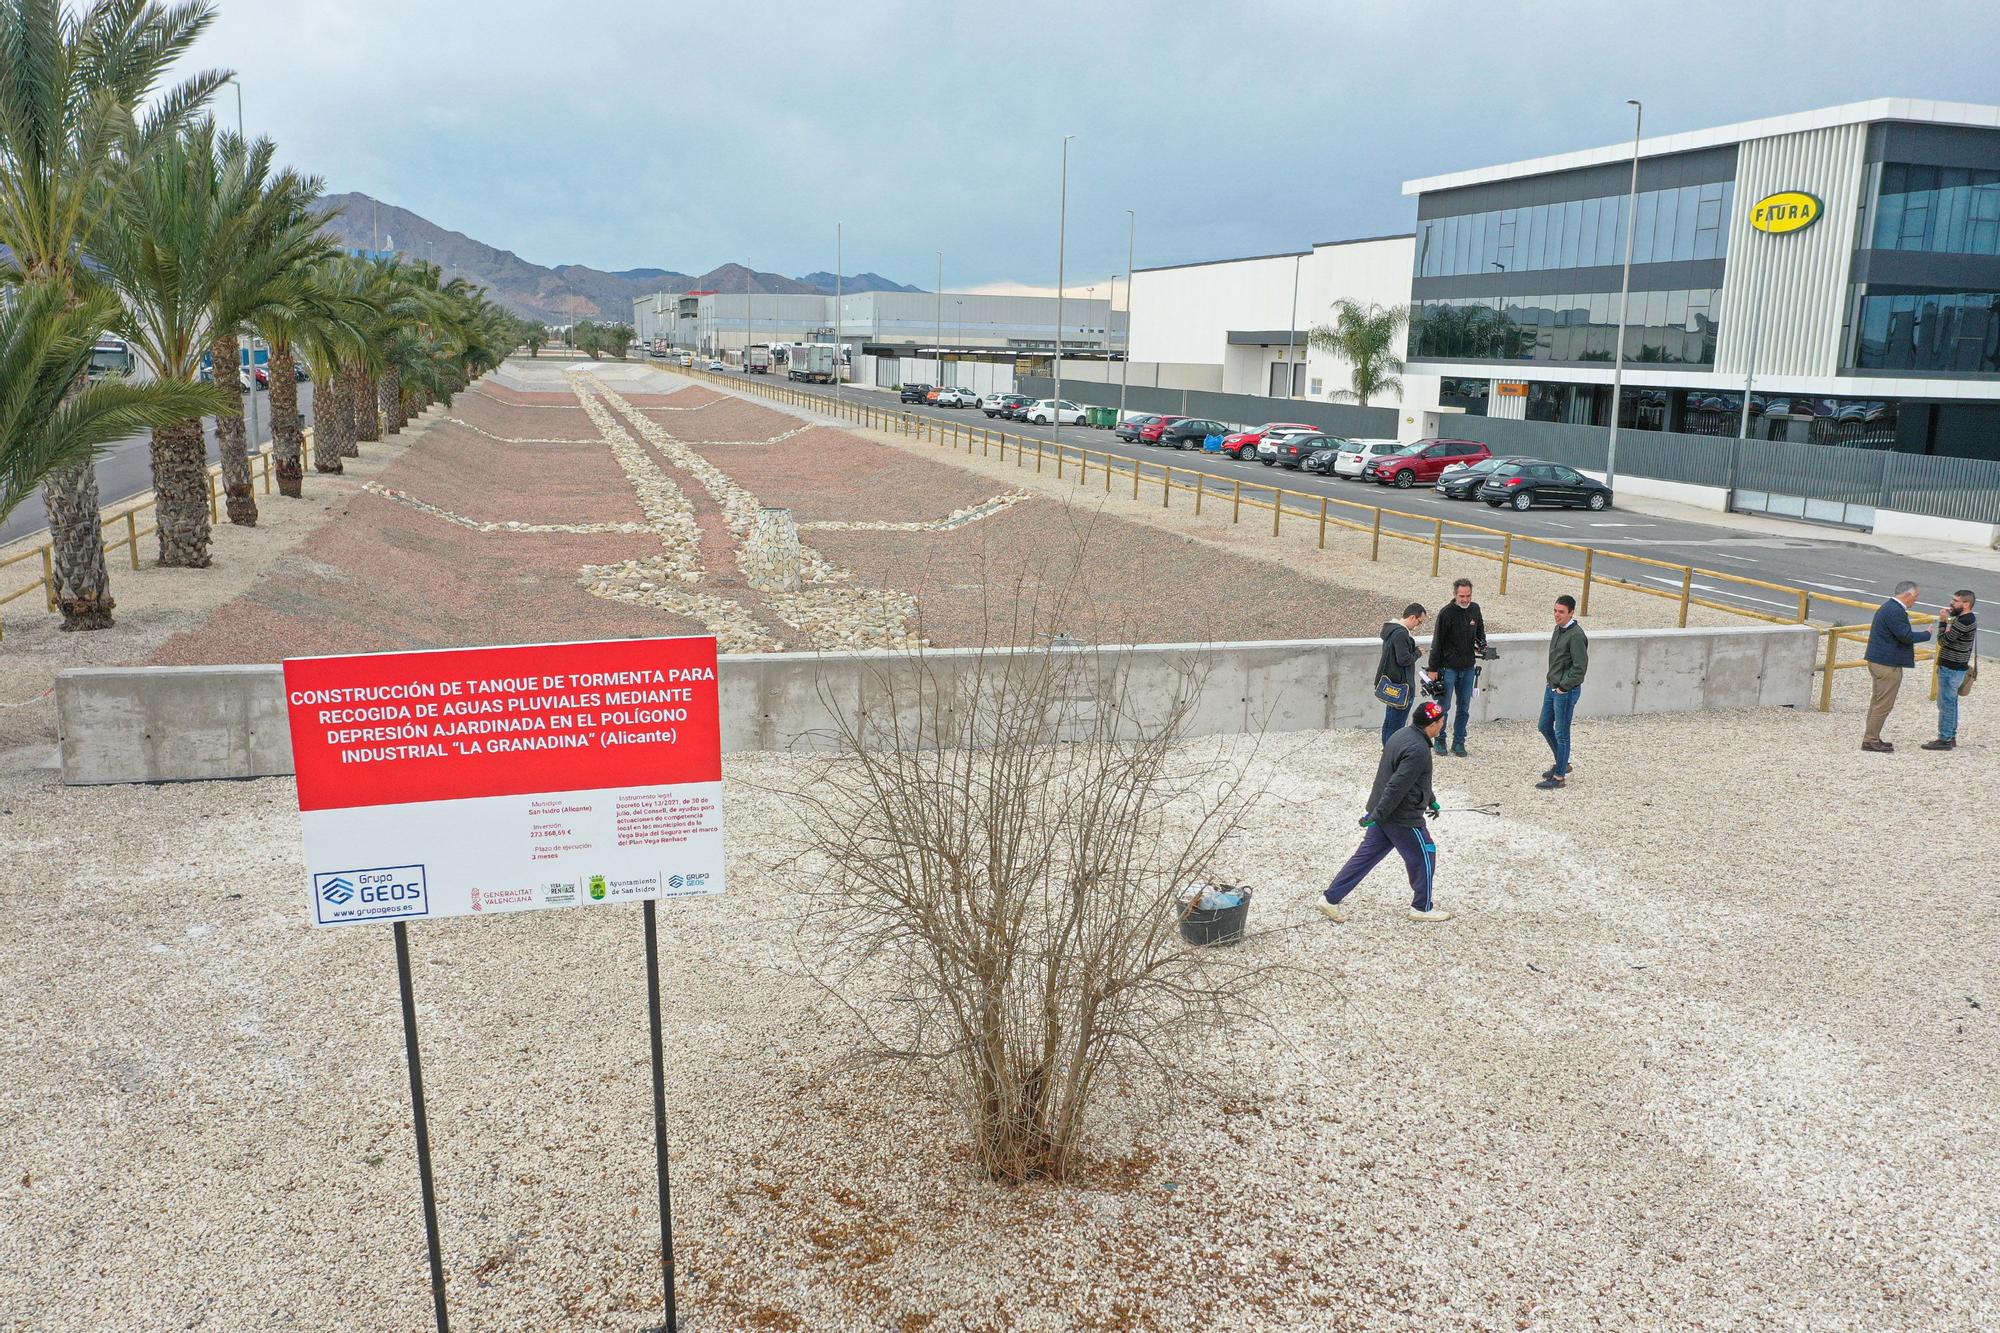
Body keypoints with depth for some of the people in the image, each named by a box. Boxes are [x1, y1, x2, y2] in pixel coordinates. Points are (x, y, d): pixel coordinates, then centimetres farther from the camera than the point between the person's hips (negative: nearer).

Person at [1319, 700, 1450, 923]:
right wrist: (1376, 816, -25)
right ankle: (1422, 908, 26)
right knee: (1424, 857, 11)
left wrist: (1431, 800, 32)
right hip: (1403, 818, -9)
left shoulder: (1403, 735, 8)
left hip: (1384, 813, 9)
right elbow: (1396, 787, -27)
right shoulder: (1418, 750, -25)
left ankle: (1331, 899, 13)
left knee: (1366, 855, 13)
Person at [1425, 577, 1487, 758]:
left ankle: (1459, 742, 19)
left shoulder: (1474, 609, 2)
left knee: (1464, 708, 9)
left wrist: (1482, 644, 0)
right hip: (1448, 667, -5)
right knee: (1444, 706, 2)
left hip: (1469, 668, 5)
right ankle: (1439, 740, 17)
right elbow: (1437, 643, -10)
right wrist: (1433, 669, -10)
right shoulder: (1446, 613, -13)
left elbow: (1479, 630, 22)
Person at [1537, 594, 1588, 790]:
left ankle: (1559, 777, 8)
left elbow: (1580, 667, -20)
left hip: (1566, 692, -9)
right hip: (1552, 687, 9)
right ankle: (1562, 763, 35)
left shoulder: (1576, 635, -18)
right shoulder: (1559, 629, 10)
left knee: (1561, 733, -1)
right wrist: (1552, 683, 13)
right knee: (1545, 726, 18)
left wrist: (1564, 687, -16)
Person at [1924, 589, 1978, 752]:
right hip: (1953, 667, 10)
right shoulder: (1967, 619, 11)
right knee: (1950, 703, 16)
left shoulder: (1964, 622, -22)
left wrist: (1943, 622, -13)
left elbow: (1943, 640, -18)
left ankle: (1945, 740, 1)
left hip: (1952, 669, -10)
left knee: (1947, 704, -4)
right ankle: (1951, 737, 24)